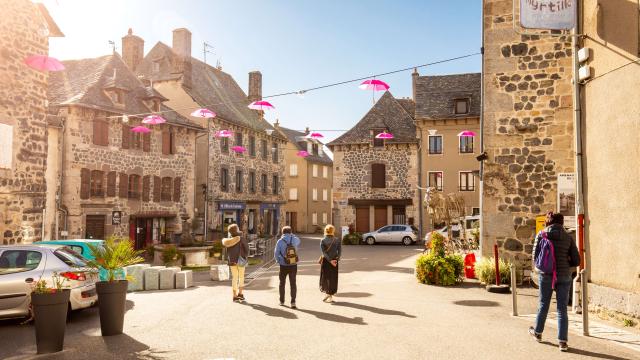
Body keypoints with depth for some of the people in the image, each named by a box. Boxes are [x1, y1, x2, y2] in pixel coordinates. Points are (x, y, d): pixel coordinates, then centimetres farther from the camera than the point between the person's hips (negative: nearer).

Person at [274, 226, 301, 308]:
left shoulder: (280, 241, -10)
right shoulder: (295, 239, -3)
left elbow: (276, 253, -7)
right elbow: (298, 242, 22)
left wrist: (279, 261, 11)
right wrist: (292, 234, 17)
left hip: (283, 266, -1)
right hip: (293, 265, 1)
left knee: (282, 283, 17)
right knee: (293, 284, 6)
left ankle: (282, 301, 26)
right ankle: (293, 302, -4)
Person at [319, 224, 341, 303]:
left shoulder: (322, 241, -7)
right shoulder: (337, 240, -2)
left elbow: (324, 252, -15)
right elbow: (340, 251, -10)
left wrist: (330, 260, -15)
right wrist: (336, 259, -11)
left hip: (326, 261, -2)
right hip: (334, 260, 2)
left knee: (325, 277, 12)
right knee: (333, 278, 12)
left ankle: (328, 294, 14)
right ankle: (330, 295, 16)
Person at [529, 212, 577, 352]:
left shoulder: (541, 234, -3)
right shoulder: (568, 237, -2)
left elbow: (535, 256, -1)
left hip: (546, 275, 0)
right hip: (564, 276, 0)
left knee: (543, 305, 17)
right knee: (562, 309, 7)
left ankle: (538, 333, 34)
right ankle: (562, 341, 5)